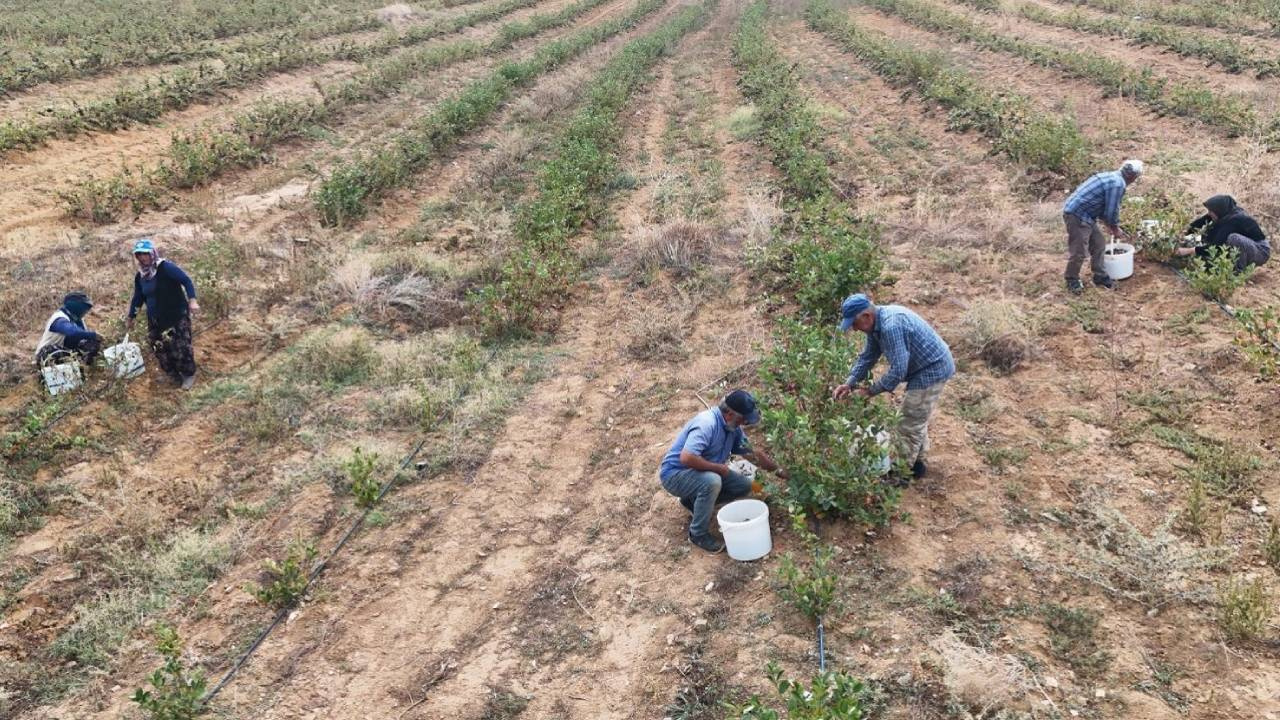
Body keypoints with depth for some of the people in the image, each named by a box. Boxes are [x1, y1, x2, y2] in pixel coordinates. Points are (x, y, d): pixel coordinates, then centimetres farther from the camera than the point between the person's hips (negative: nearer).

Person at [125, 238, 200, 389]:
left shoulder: (166, 268, -14)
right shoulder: (140, 276, 8)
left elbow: (186, 280, -20)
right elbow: (138, 297, 20)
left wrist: (192, 300, -33)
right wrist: (130, 317, 25)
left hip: (177, 316, -7)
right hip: (155, 320, 7)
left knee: (180, 347, -7)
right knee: (160, 349, 8)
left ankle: (189, 375, 15)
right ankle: (174, 376, 25)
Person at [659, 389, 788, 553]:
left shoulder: (733, 428, -2)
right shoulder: (706, 424, -30)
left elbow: (753, 454, 12)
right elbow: (686, 458, -40)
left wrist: (779, 471, 8)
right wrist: (719, 468, -26)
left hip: (703, 473, 9)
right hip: (675, 474, -9)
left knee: (744, 486, 0)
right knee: (711, 481, -36)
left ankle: (694, 501, 13)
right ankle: (698, 534, -17)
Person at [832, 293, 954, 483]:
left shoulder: (890, 326, -32)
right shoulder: (877, 323, 0)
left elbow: (898, 370, -30)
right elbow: (867, 357, 10)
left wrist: (871, 391, -19)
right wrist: (849, 384, 0)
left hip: (932, 370, -10)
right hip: (929, 367, 10)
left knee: (910, 424, 0)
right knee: (918, 418, 23)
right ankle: (916, 462, 37)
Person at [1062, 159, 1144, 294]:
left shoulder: (1112, 177, 15)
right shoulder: (1118, 184, -17)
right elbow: (1112, 211, -13)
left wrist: (1110, 226, 24)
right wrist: (1116, 229, 4)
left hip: (1083, 215, 11)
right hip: (1077, 216, -11)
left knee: (1098, 244, 15)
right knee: (1078, 251, -2)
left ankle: (1100, 277, 24)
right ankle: (1072, 281, 13)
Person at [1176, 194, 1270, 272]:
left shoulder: (1233, 220, -27)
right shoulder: (1228, 212, -4)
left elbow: (1216, 245, -30)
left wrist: (1189, 251, -30)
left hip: (1261, 251, -9)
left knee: (1234, 238, -34)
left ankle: (1239, 272, -19)